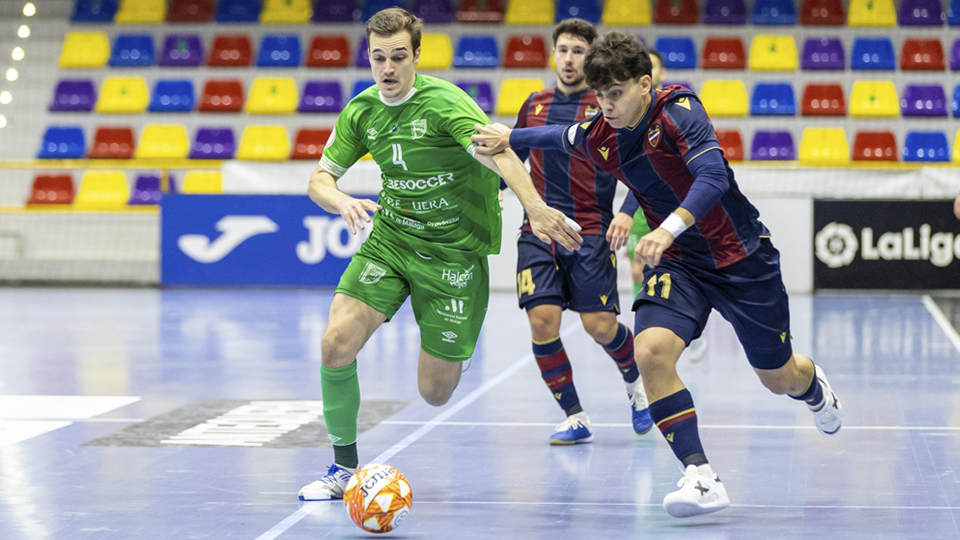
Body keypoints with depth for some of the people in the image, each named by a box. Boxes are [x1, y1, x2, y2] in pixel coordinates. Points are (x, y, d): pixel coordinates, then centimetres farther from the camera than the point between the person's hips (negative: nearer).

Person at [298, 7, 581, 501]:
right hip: (391, 237, 4)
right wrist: (343, 201, -20)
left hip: (454, 250, -4)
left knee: (435, 392, -3)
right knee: (336, 345, -15)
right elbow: (320, 178, 5)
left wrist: (535, 209, -52)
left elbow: (499, 155, -33)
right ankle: (345, 467, 4)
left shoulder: (443, 102, -19)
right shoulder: (361, 112, -1)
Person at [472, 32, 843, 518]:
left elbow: (714, 176, -36)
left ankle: (815, 389, 52)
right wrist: (507, 139, 23)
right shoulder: (597, 138, -4)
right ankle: (701, 478, -21)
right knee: (651, 352, -26)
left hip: (741, 256, -4)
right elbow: (559, 136, 21)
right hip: (678, 263, 4)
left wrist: (669, 228, -48)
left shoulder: (678, 111, -22)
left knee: (779, 378, 11)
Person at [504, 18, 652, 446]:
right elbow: (512, 154, 27)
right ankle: (575, 418, 3)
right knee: (542, 322, -10)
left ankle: (636, 383, 28)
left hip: (590, 232, -3)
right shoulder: (534, 105, 12)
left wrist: (627, 214, -18)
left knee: (600, 326, -6)